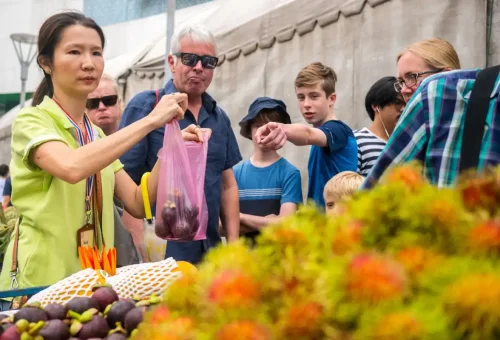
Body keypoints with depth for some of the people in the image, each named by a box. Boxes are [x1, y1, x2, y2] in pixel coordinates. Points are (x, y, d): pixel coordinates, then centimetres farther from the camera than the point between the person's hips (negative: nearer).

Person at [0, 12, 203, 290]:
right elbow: (72, 168, -29)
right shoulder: (31, 121, -7)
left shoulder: (97, 136, 13)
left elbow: (137, 204, 4)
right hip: (41, 280, -6)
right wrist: (150, 121, -25)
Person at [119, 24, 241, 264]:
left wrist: (233, 245, 6)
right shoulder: (145, 107, -5)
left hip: (210, 253, 5)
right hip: (161, 254, -5)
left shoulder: (219, 118, 11)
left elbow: (228, 185, 14)